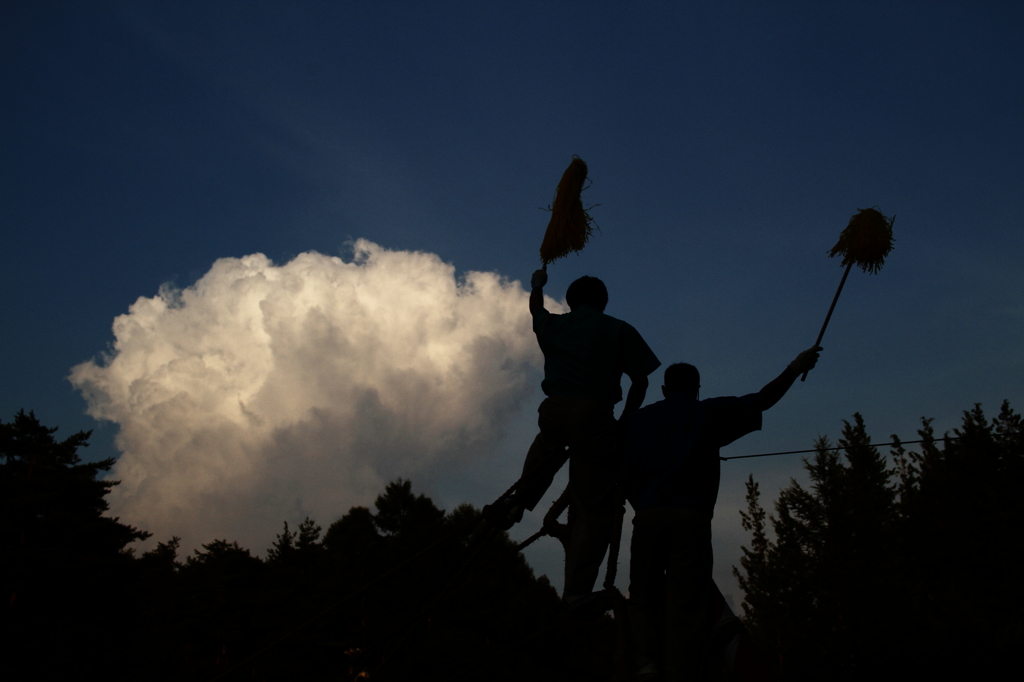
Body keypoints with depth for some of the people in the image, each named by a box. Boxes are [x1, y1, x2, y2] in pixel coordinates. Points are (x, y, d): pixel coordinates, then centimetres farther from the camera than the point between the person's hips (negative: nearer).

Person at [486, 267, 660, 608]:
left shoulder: (554, 324, 19)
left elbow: (536, 309, 43)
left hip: (553, 410, 3)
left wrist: (537, 285, 62)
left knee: (549, 445, 41)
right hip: (594, 413, -3)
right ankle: (576, 593, -8)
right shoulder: (619, 330, 12)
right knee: (594, 507, 0)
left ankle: (519, 503, 29)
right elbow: (639, 381, 6)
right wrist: (625, 421, 17)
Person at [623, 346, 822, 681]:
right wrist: (796, 367, 23)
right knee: (685, 606, -3)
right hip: (692, 517, -1)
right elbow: (762, 400, 12)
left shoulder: (640, 418, 19)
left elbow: (625, 476, 12)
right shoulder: (708, 412, 14)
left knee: (644, 597, 8)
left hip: (648, 516, 2)